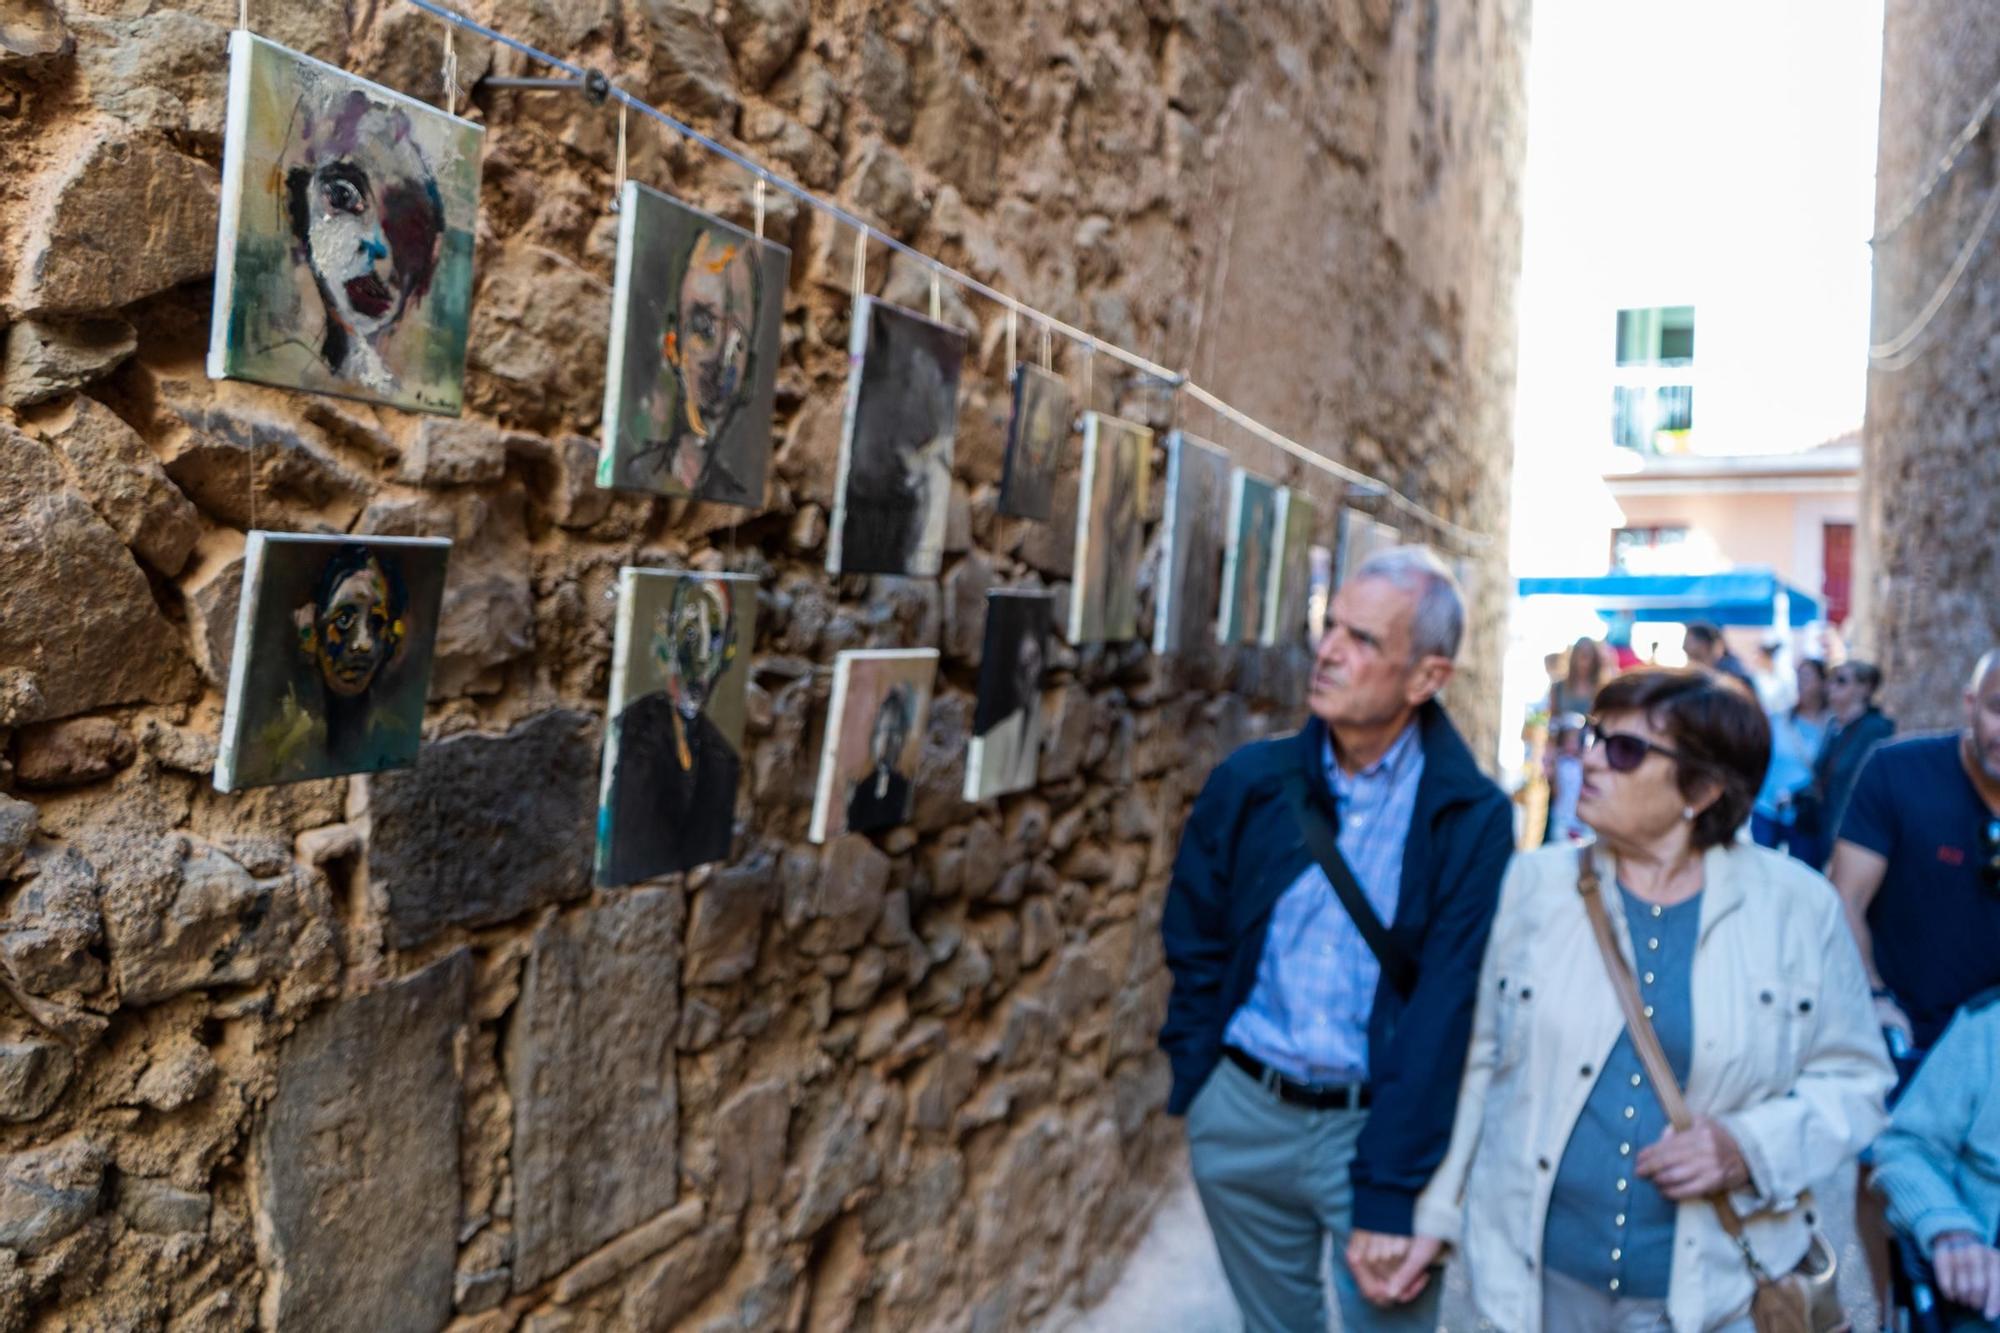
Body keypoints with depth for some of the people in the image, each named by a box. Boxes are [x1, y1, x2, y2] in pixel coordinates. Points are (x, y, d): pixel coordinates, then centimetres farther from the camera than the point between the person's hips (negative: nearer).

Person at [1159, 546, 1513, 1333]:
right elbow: (1195, 947, 6)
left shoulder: (1471, 818, -11)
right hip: (1243, 1115, 3)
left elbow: (1444, 1010, -15)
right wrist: (1196, 1079, 1)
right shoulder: (1250, 782, -3)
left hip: (1381, 1124, -3)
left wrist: (1390, 1189, -17)